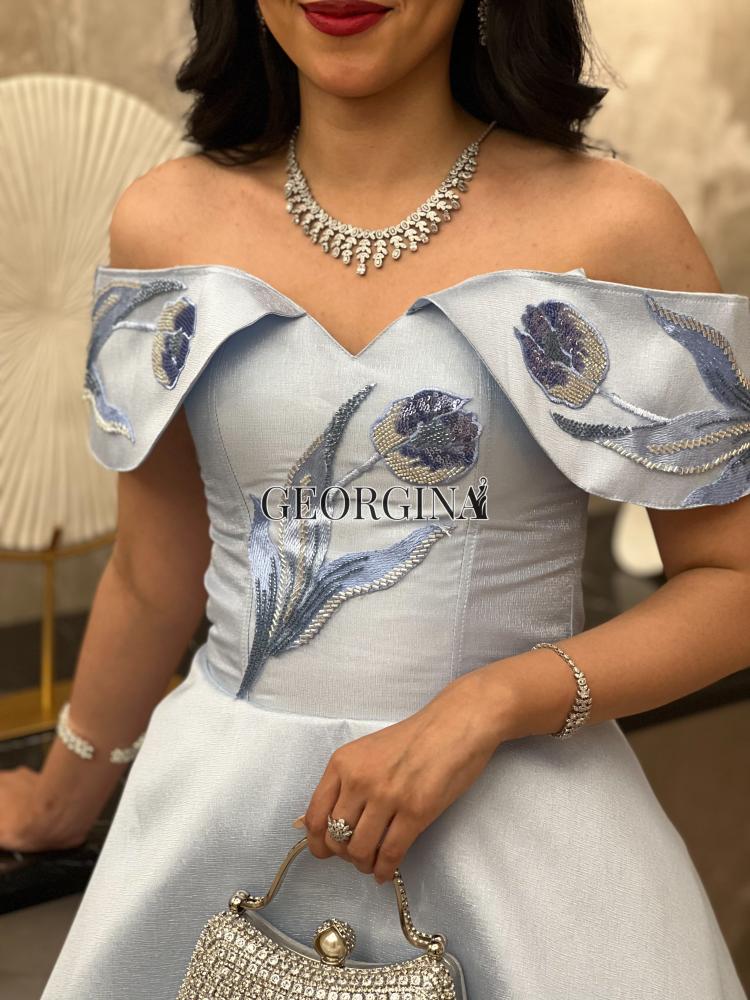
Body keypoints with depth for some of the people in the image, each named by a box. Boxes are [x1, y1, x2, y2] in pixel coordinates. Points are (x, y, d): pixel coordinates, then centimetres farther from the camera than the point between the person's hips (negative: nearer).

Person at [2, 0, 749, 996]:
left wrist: (489, 703, -18)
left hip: (520, 808, -2)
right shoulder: (166, 224, -1)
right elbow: (155, 580, 10)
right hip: (223, 797, 3)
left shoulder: (613, 225, -10)